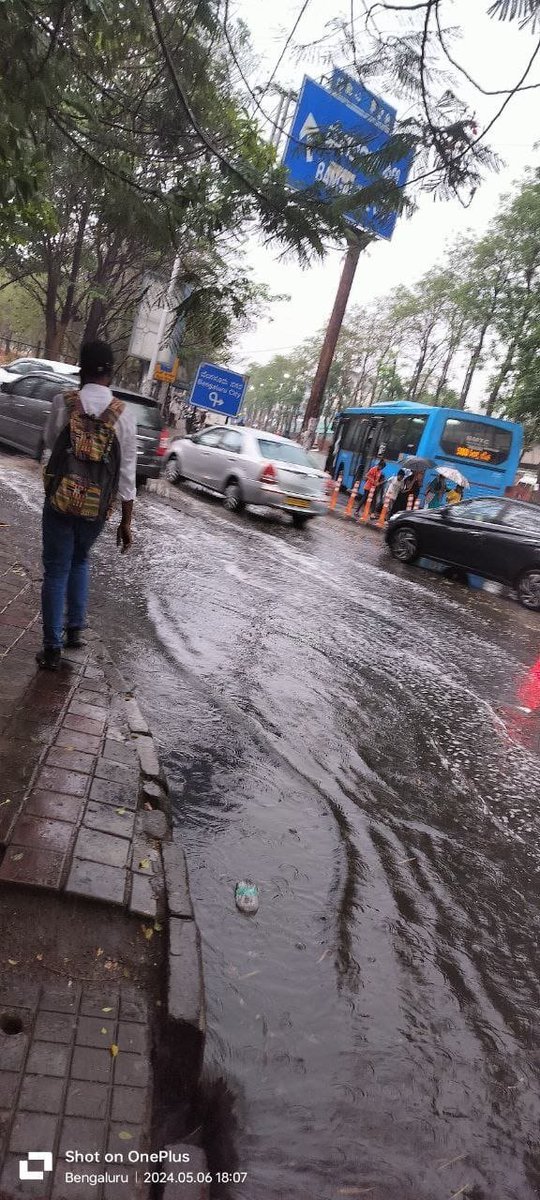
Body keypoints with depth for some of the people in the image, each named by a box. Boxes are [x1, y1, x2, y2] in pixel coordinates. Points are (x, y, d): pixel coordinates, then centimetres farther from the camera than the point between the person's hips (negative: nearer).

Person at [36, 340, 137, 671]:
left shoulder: (63, 403, -6)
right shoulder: (124, 414, -5)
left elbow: (50, 448, 6)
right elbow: (127, 473, -4)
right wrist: (126, 522, 2)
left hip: (61, 499, -2)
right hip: (98, 507, 2)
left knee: (56, 570, 7)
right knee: (80, 561, 26)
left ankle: (53, 649, 11)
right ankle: (75, 629, 27)